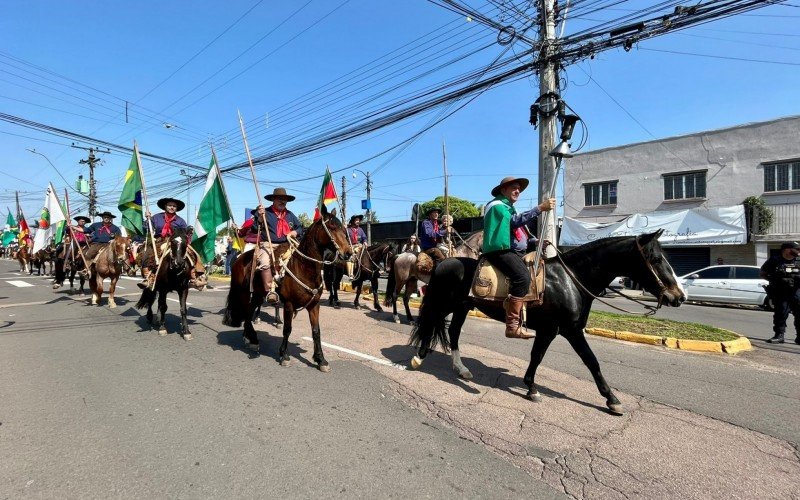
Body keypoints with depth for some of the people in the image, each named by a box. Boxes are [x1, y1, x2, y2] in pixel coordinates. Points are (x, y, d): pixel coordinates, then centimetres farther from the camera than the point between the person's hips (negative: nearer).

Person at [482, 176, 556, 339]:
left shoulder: (509, 208, 28)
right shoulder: (497, 206, -3)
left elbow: (517, 234, 29)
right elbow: (515, 221, -20)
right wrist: (540, 208, -25)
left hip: (515, 251, 11)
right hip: (501, 251, -10)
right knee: (523, 276, -30)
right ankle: (512, 326, -31)